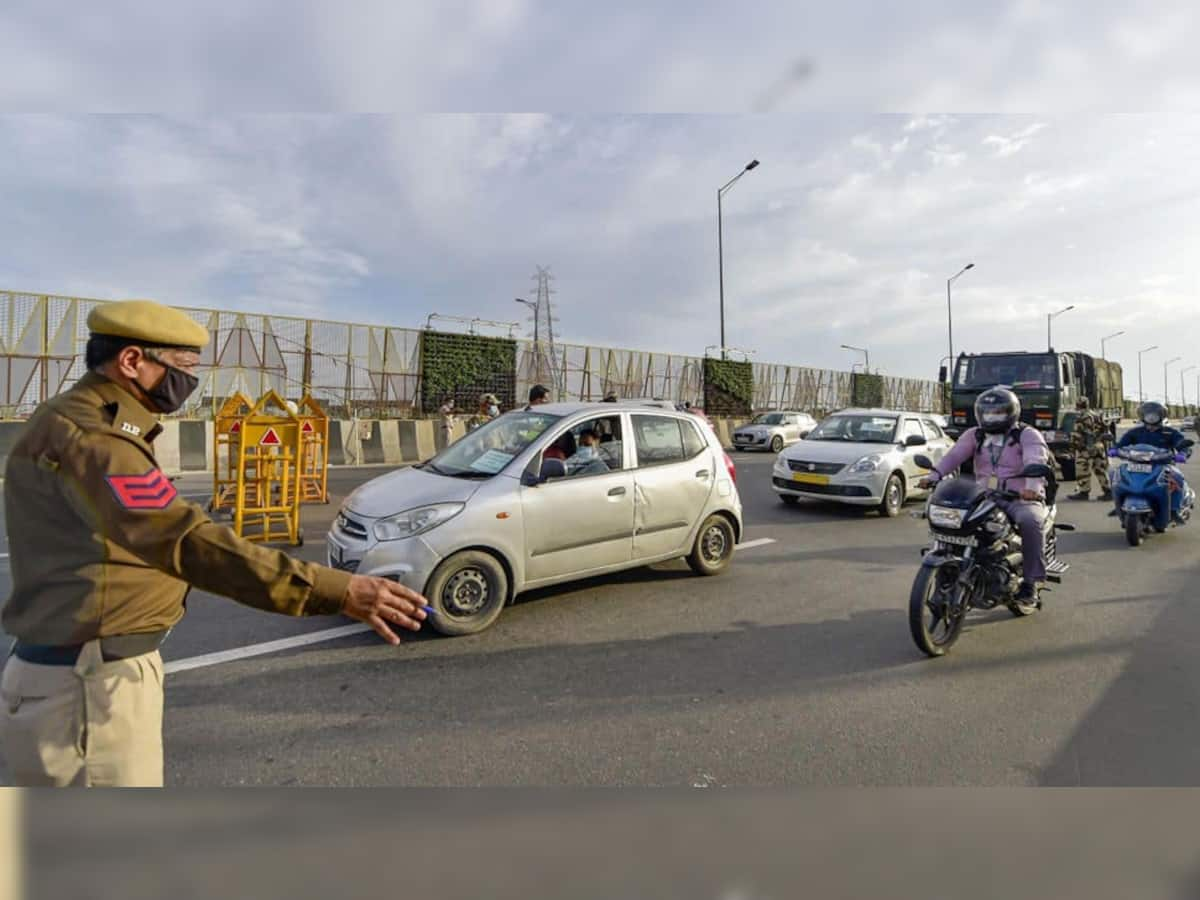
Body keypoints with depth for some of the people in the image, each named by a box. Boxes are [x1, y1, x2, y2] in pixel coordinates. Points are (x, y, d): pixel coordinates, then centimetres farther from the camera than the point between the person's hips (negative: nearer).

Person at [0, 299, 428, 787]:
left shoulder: (75, 419, 11)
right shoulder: (87, 436, -24)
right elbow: (185, 540, -38)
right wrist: (335, 591, -45)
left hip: (76, 667, 10)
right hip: (90, 679, -10)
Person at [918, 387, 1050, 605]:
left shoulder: (1027, 435, 2)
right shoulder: (974, 435, 15)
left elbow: (1036, 460, -18)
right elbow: (955, 455, -3)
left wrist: (1032, 485, -40)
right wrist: (935, 474, -23)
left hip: (1020, 498, -4)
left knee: (1030, 521, -34)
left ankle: (1031, 581, -21)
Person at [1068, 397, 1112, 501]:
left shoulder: (1081, 417, -11)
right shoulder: (1096, 416, 14)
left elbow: (1077, 433, -14)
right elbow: (1105, 429, 19)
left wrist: (1073, 445, -7)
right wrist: (1104, 442, 25)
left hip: (1085, 447, -8)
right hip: (1099, 446, 8)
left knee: (1083, 470, -2)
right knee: (1100, 469, 12)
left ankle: (1083, 492, 0)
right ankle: (1107, 491, 13)